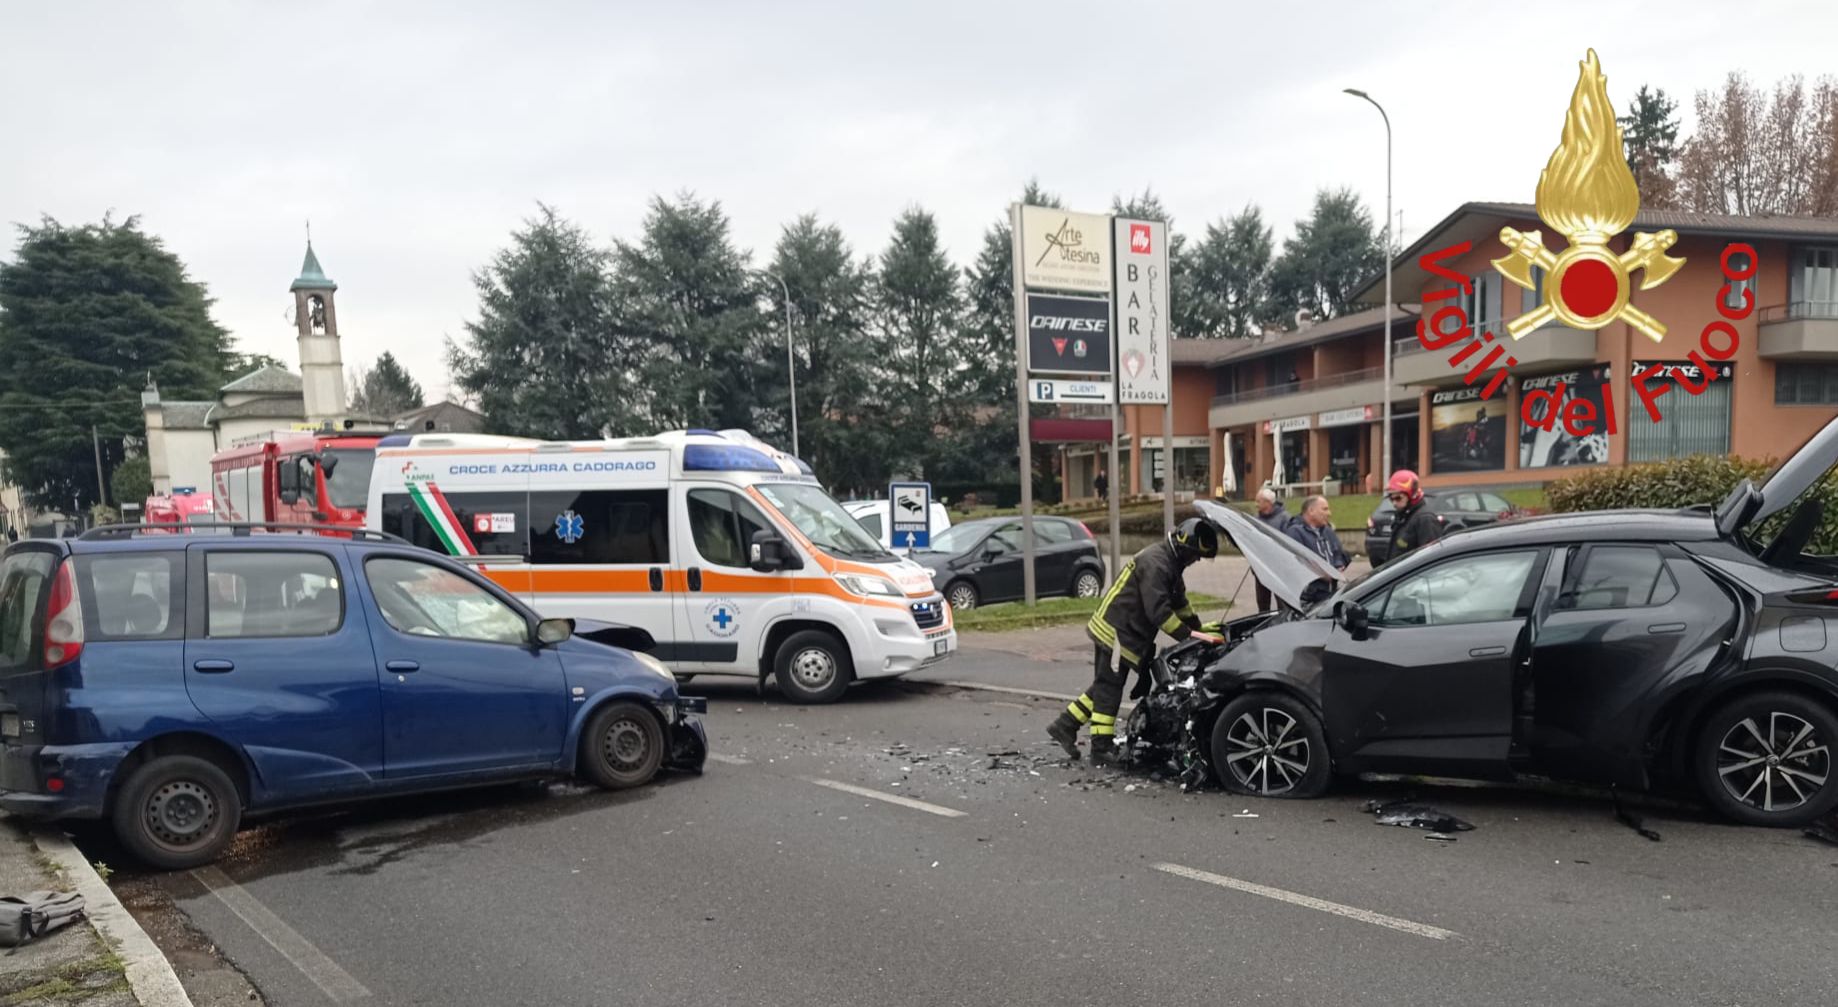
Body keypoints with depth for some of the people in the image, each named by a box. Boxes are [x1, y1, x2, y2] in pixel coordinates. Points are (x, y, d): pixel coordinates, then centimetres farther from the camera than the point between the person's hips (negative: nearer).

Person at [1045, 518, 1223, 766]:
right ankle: (1102, 750, -1)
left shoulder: (1170, 563, 13)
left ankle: (1065, 726, 21)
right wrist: (1188, 635, -24)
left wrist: (1197, 627, 15)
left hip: (1125, 633, 10)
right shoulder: (1155, 563, -21)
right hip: (1114, 631, -10)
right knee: (1108, 689, -5)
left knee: (1106, 687, 15)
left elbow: (1179, 601, 22)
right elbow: (1157, 610, -26)